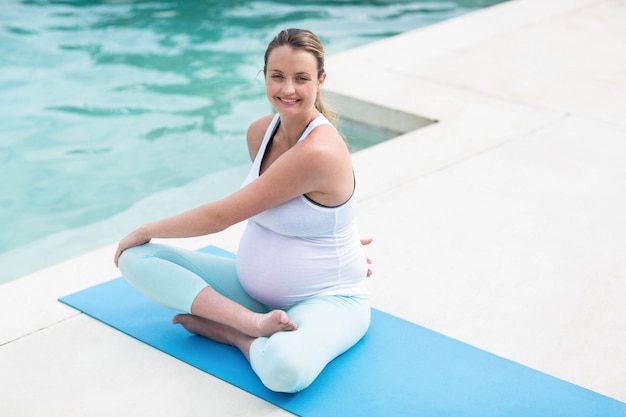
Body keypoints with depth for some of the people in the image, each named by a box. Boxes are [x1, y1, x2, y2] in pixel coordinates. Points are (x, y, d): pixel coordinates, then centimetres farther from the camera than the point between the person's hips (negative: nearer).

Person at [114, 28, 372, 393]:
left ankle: (227, 330, -12)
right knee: (135, 258, -7)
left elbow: (219, 216, -20)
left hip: (327, 299, -8)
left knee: (283, 367, -43)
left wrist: (145, 231, -6)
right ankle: (250, 322, -21)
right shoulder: (260, 132, -1)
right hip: (252, 284, 9)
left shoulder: (319, 151, -25)